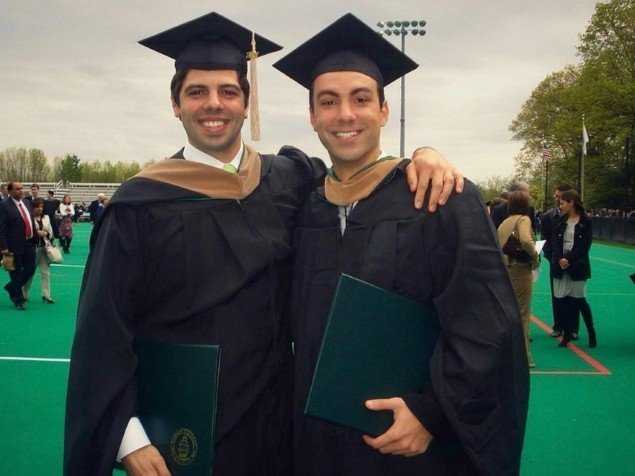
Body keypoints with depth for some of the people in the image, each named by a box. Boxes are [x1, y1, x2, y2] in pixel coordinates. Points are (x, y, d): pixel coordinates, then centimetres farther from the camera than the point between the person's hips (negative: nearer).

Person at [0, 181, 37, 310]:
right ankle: (18, 299, 21)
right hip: (15, 246, -6)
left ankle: (12, 288, 31)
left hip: (29, 243, 6)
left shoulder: (26, 202, 9)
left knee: (30, 269, 8)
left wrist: (35, 236, 13)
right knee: (16, 273, 6)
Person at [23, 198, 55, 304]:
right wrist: (36, 233, -16)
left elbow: (51, 232, 12)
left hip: (44, 247, 5)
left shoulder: (46, 218, 9)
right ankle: (24, 294, 22)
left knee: (45, 272, 4)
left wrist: (45, 233, -7)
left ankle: (46, 295, 9)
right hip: (32, 247, -4)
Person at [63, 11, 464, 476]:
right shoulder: (142, 202, -9)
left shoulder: (290, 180, -1)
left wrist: (421, 153, -13)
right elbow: (106, 328, -9)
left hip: (271, 420, 3)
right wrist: (128, 436, -16)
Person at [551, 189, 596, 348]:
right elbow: (555, 243, 2)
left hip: (577, 266, -4)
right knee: (562, 300, 3)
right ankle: (566, 333, 15)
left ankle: (591, 332, 20)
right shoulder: (560, 222, 9)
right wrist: (560, 259, -15)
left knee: (579, 299, -1)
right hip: (560, 265, 4)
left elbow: (584, 246, -10)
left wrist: (569, 259, -18)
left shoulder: (585, 222, -4)